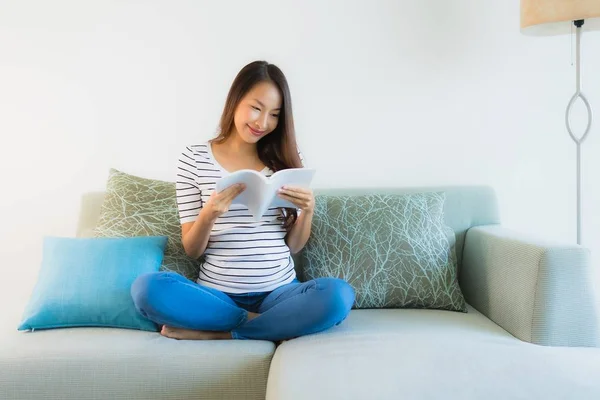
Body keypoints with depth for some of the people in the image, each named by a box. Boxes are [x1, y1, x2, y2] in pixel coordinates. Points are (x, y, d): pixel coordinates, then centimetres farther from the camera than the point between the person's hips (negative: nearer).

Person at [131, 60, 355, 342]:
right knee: (147, 288, -29)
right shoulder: (194, 158, 1)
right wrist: (209, 214, -19)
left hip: (279, 293, 1)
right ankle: (270, 325, -12)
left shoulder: (286, 159, 6)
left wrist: (307, 212, -12)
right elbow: (192, 250, 1)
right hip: (217, 295, -1)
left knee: (338, 295, -29)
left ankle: (213, 333, -18)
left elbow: (294, 246, 8)